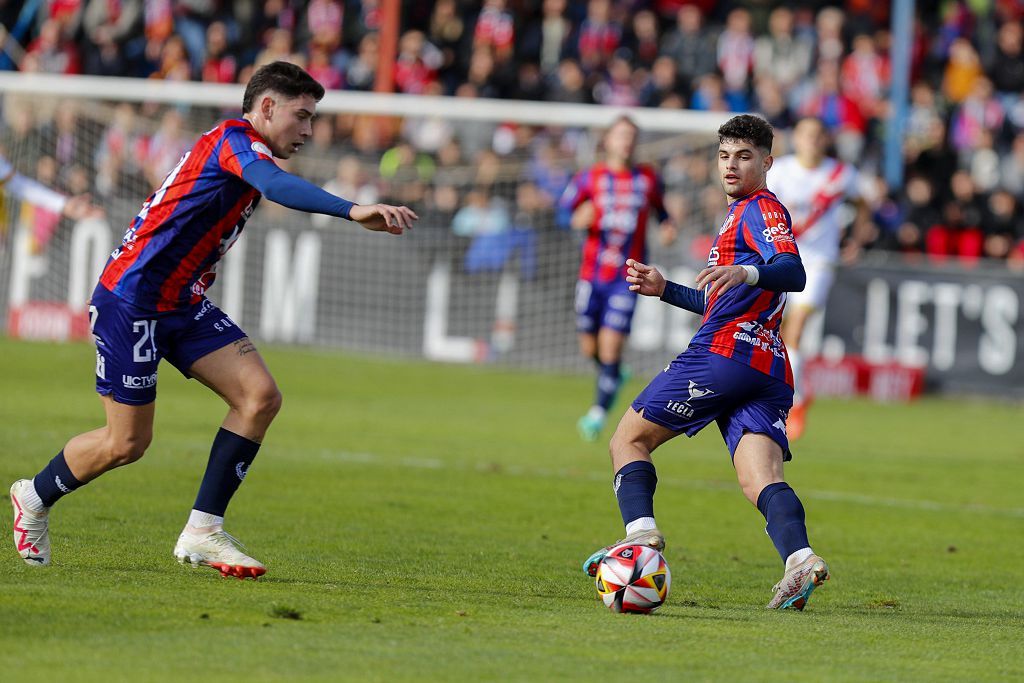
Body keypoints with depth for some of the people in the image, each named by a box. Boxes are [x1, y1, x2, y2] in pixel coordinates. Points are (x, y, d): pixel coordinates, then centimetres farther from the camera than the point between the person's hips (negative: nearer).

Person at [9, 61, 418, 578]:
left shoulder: (239, 148, 14)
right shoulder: (234, 139, -16)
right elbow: (277, 185, -37)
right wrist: (354, 211, -49)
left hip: (182, 304, 9)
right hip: (131, 301, -9)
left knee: (260, 396, -8)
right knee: (127, 443, -1)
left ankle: (202, 533, -4)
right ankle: (35, 498, 27)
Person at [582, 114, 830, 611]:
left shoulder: (762, 208, 0)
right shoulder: (740, 215, 31)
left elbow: (793, 273, -20)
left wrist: (746, 272, -38)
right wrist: (664, 290, 35)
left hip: (723, 353, -9)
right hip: (768, 367, 9)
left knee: (629, 439, 2)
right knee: (760, 481, -9)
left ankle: (641, 532, -16)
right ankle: (799, 557, -33)